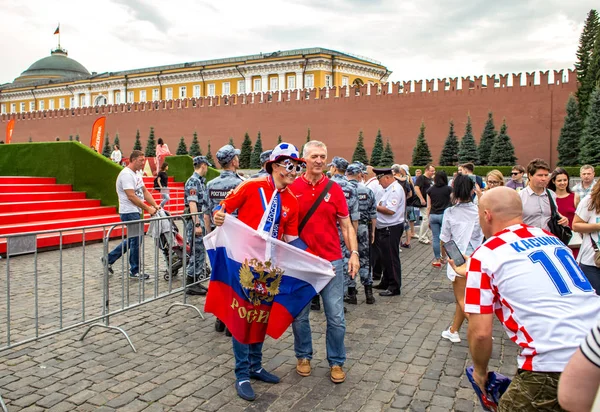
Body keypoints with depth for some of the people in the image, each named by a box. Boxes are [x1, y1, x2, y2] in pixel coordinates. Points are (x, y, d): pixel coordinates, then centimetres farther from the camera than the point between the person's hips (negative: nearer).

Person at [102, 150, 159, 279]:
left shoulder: (137, 174, 14)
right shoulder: (126, 174, -17)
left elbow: (145, 192, 13)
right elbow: (131, 196, -23)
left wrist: (155, 205, 1)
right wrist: (148, 209, -20)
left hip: (135, 212, 10)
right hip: (130, 213, -10)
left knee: (132, 239, 17)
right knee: (136, 240, -2)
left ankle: (109, 259, 28)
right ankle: (135, 272, 10)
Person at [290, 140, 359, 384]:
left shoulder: (334, 189, 1)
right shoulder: (293, 189, -1)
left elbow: (346, 225, 5)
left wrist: (354, 253, -5)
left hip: (331, 261, 0)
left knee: (336, 317, 4)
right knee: (299, 314, 11)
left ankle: (336, 362, 22)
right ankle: (303, 356, 32)